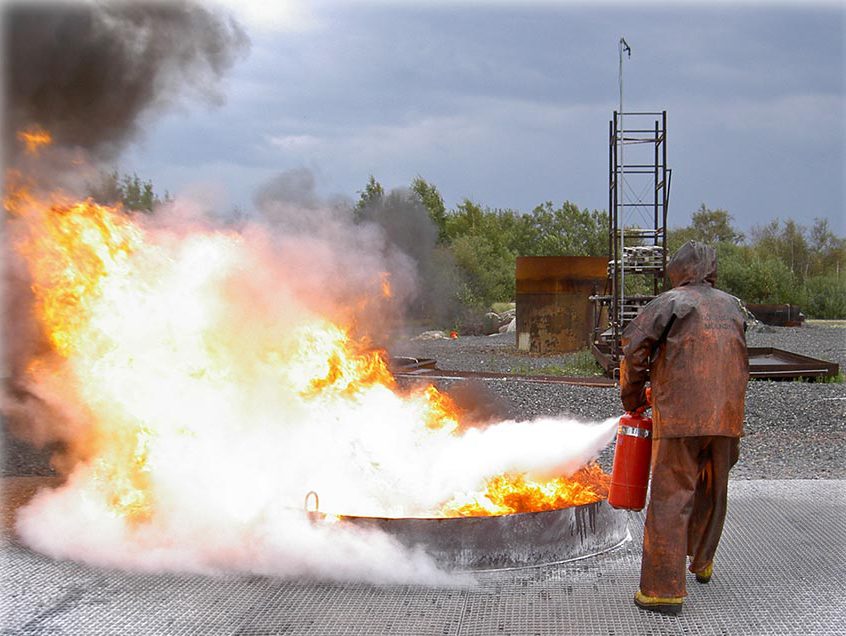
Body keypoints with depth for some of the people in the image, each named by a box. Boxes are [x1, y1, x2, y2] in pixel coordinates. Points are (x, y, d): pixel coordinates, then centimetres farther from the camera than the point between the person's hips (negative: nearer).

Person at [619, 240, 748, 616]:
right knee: (712, 492, 22)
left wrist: (632, 399, 10)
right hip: (727, 416, 6)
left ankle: (664, 588, -6)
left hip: (680, 416, -5)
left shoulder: (670, 302, 0)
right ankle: (702, 561, 39)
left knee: (670, 499, -4)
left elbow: (635, 349, -4)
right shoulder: (732, 307, 16)